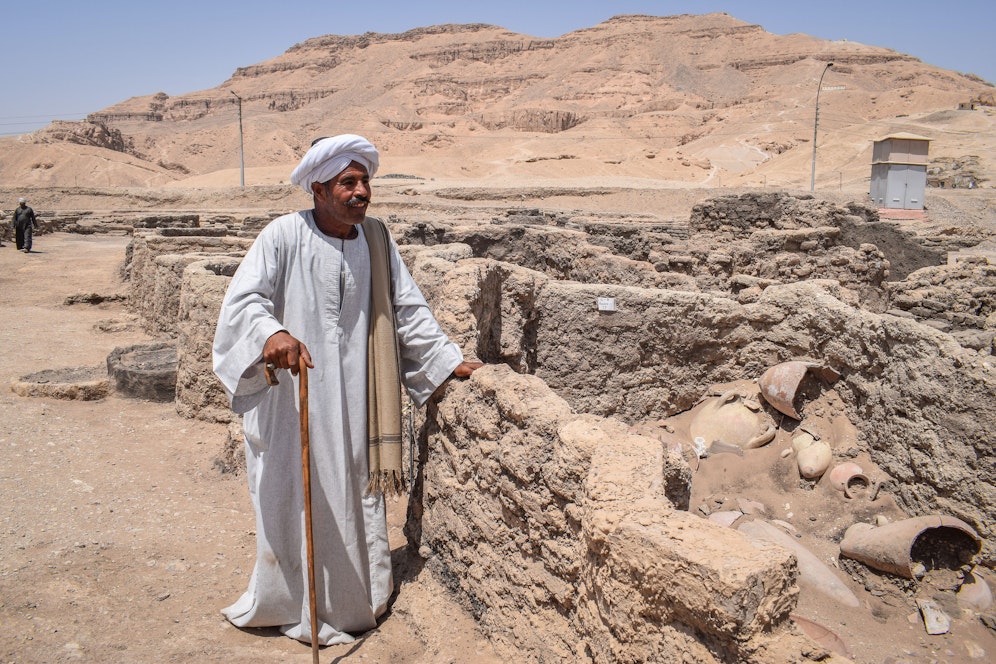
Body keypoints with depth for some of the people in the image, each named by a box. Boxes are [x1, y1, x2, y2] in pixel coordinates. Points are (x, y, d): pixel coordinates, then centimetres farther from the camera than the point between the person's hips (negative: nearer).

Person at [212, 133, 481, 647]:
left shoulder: (375, 238, 3)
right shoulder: (283, 235, -11)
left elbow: (407, 308, 8)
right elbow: (243, 298, -19)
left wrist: (450, 360, 6)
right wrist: (272, 334, -40)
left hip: (352, 400, 4)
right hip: (290, 397, -4)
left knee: (353, 497, 14)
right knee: (293, 500, 6)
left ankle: (351, 599, 33)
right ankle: (291, 601, 27)